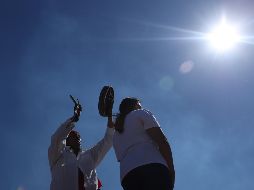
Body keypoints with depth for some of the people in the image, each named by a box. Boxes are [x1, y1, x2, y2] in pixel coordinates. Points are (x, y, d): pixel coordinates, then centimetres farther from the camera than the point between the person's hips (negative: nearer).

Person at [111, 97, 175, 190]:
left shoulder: (116, 135, 35)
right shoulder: (141, 114, 17)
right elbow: (161, 141, 2)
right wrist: (171, 168, -1)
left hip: (128, 174, 6)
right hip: (152, 167, -6)